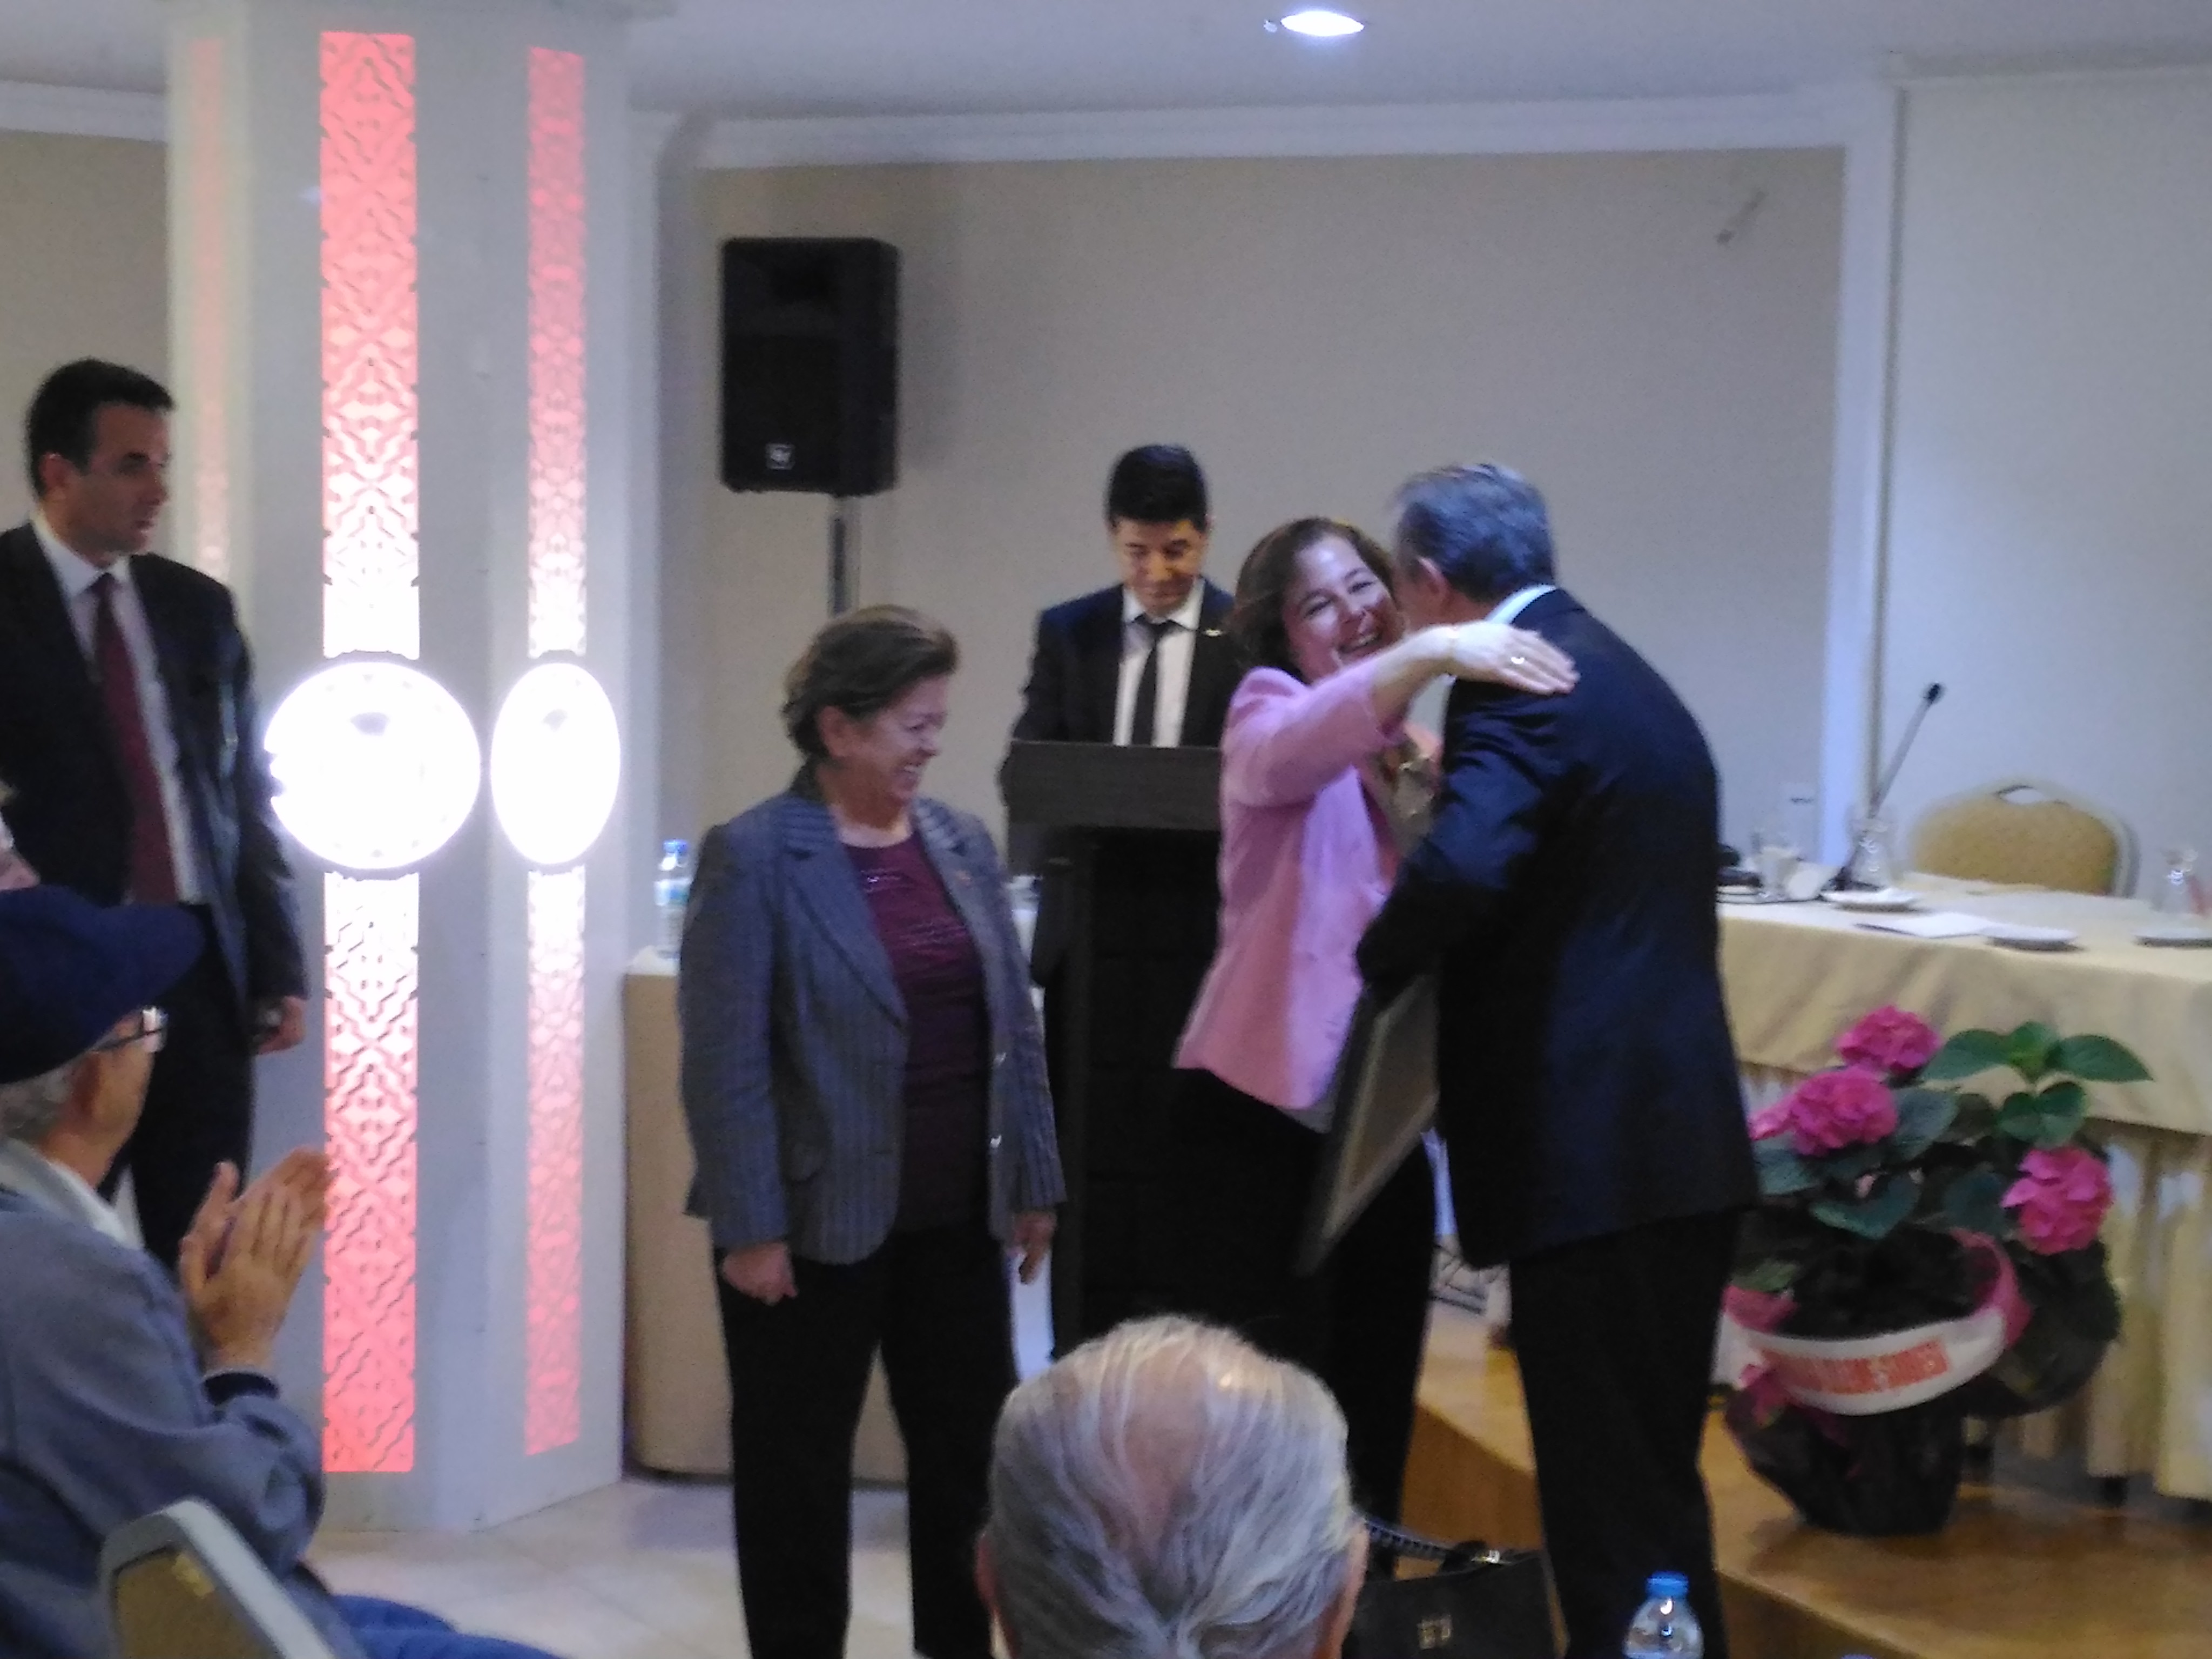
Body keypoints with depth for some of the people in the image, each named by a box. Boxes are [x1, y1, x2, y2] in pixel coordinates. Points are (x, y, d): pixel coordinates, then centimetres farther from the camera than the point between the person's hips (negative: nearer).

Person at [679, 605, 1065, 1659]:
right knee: (800, 1470, 9)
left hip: (957, 1217, 6)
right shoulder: (752, 856, -10)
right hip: (818, 1223, -5)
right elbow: (725, 1060, -13)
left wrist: (1035, 1184, 9)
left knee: (973, 1452, 12)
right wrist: (751, 1228, -16)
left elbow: (1015, 1027, 11)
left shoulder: (963, 843, 7)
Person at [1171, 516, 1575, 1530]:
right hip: (1264, 1123, -6)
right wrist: (1434, 652, -45)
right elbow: (1294, 752, -31)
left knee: (1375, 1412, 13)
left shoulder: (1421, 755, 11)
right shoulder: (1270, 714, -6)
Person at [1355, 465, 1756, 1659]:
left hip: (1593, 1153, -10)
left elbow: (1460, 872, -30)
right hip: (1680, 1142, 10)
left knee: (1611, 1502, -2)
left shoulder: (1513, 681, -13)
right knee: (1652, 1480, 19)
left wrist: (1379, 956, -13)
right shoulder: (1619, 674, 19)